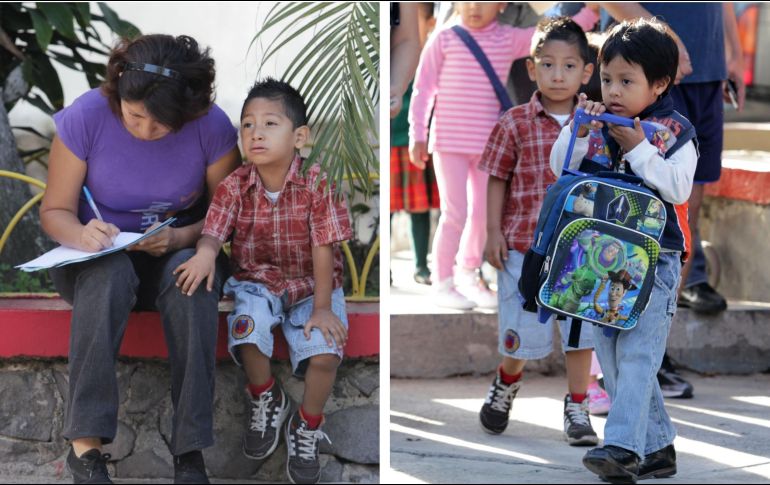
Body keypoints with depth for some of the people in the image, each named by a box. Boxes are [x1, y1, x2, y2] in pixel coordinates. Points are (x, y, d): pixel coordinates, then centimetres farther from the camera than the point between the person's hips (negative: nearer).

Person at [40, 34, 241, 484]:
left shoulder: (211, 126, -14)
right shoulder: (85, 117, -15)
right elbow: (55, 211, -7)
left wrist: (182, 237, -25)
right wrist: (82, 235, -31)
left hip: (178, 253, 0)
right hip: (100, 255, 0)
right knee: (109, 274, -38)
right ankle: (86, 443, -38)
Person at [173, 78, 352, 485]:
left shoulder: (316, 185, -15)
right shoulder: (234, 186, -8)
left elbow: (323, 249, -15)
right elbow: (213, 232, -16)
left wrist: (322, 307, -18)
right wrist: (205, 253, -41)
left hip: (310, 284, -1)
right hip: (255, 280, 1)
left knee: (325, 353, -25)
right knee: (247, 329, -30)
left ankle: (306, 426, 7)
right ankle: (265, 399, 4)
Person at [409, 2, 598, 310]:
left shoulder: (508, 40, 4)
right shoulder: (444, 41, -4)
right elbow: (423, 90, -3)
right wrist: (417, 136, -8)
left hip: (487, 143, 4)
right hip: (450, 142, -4)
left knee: (483, 213, 9)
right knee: (455, 213, -7)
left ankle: (469, 276, 27)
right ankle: (442, 286, 2)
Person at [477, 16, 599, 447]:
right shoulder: (516, 124, -4)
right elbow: (498, 180, 1)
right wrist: (493, 232, -3)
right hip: (524, 242, -2)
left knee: (582, 330, 5)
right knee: (524, 331, 4)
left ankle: (577, 408, 17)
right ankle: (506, 385, 34)